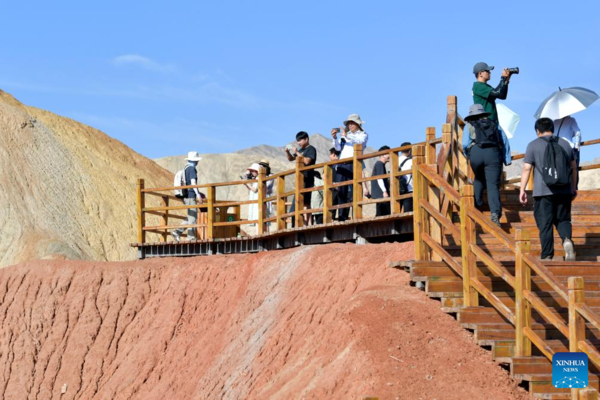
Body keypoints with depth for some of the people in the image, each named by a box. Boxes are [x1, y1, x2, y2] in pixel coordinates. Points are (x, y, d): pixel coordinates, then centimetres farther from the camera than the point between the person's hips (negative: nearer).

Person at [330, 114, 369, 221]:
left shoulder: (363, 134, 10)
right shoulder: (344, 135, 24)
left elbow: (360, 142, -12)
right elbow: (338, 148, 14)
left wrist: (347, 136, -21)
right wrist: (335, 138, -4)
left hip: (353, 164, -5)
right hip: (342, 165, 5)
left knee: (352, 191, -13)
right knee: (341, 191, -2)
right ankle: (342, 216, -4)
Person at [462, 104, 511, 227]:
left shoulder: (469, 126, 22)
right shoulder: (494, 124, 28)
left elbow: (465, 144, 10)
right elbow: (505, 142, 20)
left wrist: (467, 156, 28)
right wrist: (507, 160, 18)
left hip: (476, 153, 0)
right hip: (493, 153, 0)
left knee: (478, 179, 30)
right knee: (493, 185, -7)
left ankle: (477, 202, 25)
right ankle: (495, 212, -25)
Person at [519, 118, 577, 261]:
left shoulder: (533, 145, 1)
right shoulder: (565, 144, 12)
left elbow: (526, 169, -4)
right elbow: (574, 167, 16)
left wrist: (522, 190, 0)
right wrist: (573, 188, 24)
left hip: (543, 191, -3)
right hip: (564, 190, 3)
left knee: (545, 224, 0)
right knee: (563, 220, 12)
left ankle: (547, 256, -1)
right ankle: (567, 240, -17)